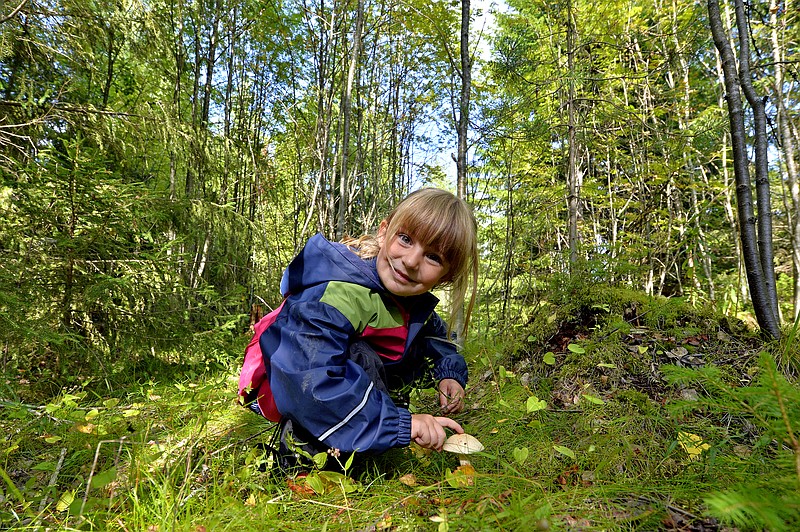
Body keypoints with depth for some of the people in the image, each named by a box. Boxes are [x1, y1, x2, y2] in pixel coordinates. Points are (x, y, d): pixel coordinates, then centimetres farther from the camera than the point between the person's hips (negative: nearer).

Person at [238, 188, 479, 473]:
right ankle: (301, 449, -16)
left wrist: (449, 373, -8)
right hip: (283, 386, -7)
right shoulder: (338, 292, -36)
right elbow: (312, 380, -46)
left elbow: (435, 332, 12)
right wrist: (400, 423, -43)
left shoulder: (416, 297, -9)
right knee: (360, 359, -35)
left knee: (424, 352, -3)